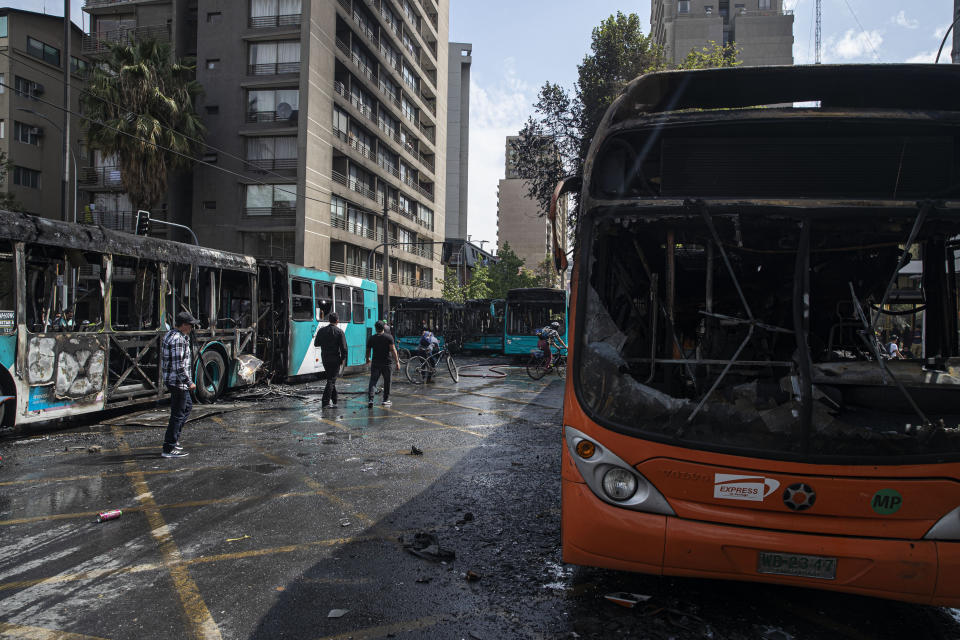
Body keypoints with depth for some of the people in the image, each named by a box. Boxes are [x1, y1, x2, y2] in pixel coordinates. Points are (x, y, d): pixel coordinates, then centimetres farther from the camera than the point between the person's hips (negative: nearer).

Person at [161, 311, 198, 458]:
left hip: (171, 379, 11)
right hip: (178, 381, -11)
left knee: (187, 406, 23)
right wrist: (189, 382, -19)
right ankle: (169, 448, 3)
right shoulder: (178, 339, -21)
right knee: (177, 414, -3)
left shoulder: (170, 334, 12)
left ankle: (173, 439, 25)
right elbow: (178, 365, -24)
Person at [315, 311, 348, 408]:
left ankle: (334, 401, 26)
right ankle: (325, 402, -8)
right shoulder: (340, 332, -10)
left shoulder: (322, 331, 2)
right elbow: (343, 348, -13)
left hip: (325, 359, 5)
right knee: (331, 380, -2)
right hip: (335, 359, -5)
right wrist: (343, 359, -2)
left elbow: (316, 344, 11)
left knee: (331, 379, 19)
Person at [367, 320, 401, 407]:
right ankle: (386, 400, 19)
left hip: (375, 363, 1)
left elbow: (368, 351, 12)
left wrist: (368, 359, 32)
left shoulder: (371, 338, 2)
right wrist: (397, 362, -11)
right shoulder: (389, 337, -5)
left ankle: (370, 399, -11)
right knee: (387, 382, 12)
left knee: (373, 381, 3)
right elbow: (393, 350, -12)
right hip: (387, 363, -1)